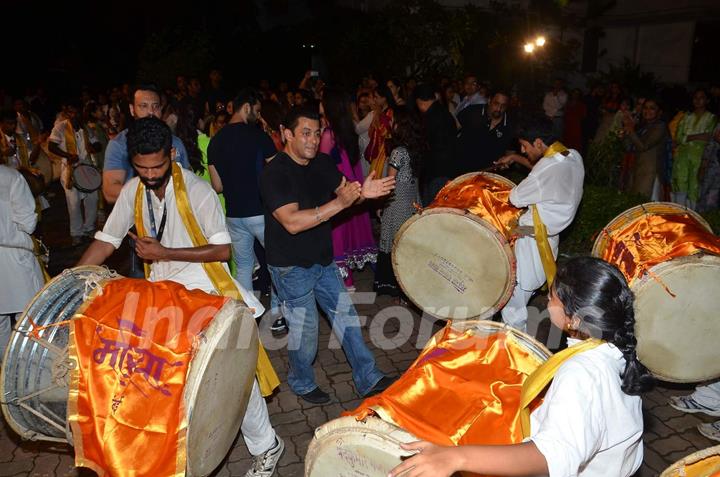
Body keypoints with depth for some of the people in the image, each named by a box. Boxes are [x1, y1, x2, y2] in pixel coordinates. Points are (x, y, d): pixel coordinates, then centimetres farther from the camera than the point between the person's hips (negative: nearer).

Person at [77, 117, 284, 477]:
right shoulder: (132, 192, 1)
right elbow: (105, 242, 7)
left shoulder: (196, 190, -16)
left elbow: (223, 250, -18)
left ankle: (266, 447, 16)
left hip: (206, 293, -5)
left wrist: (165, 253, -21)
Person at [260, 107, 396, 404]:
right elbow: (292, 222, -31)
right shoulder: (274, 174, -21)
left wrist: (363, 192, -17)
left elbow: (344, 188, 7)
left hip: (323, 260, 7)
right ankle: (302, 384, 33)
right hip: (291, 266, -7)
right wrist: (339, 203, -36)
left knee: (347, 318, 12)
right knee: (305, 330, 6)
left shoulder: (322, 163, 1)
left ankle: (368, 380, 27)